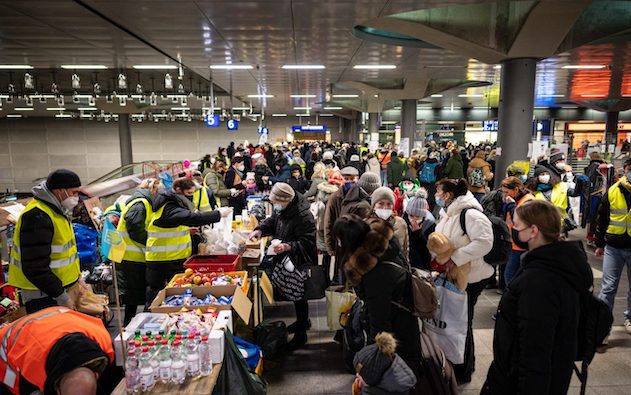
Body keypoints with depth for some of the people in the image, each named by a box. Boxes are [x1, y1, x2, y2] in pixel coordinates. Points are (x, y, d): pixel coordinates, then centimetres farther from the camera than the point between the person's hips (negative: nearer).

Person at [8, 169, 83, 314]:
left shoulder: (55, 210, 10)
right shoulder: (37, 217, -22)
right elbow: (35, 267, -25)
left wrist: (77, 278, 15)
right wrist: (61, 296, -21)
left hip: (58, 287, 10)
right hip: (42, 295, -9)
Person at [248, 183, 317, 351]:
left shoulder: (303, 216, -29)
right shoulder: (281, 209, -2)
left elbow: (307, 242, -27)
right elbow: (272, 221, 16)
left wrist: (288, 246, -38)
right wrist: (260, 230, -2)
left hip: (300, 264, -9)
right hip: (286, 261, 9)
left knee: (299, 296, 5)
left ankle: (301, 334, 23)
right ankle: (303, 321, 47)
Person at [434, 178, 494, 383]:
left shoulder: (470, 213, -22)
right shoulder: (446, 214, 7)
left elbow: (484, 241, -31)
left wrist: (455, 258, -33)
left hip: (470, 278, -9)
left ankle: (462, 372, 27)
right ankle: (459, 364, 42)